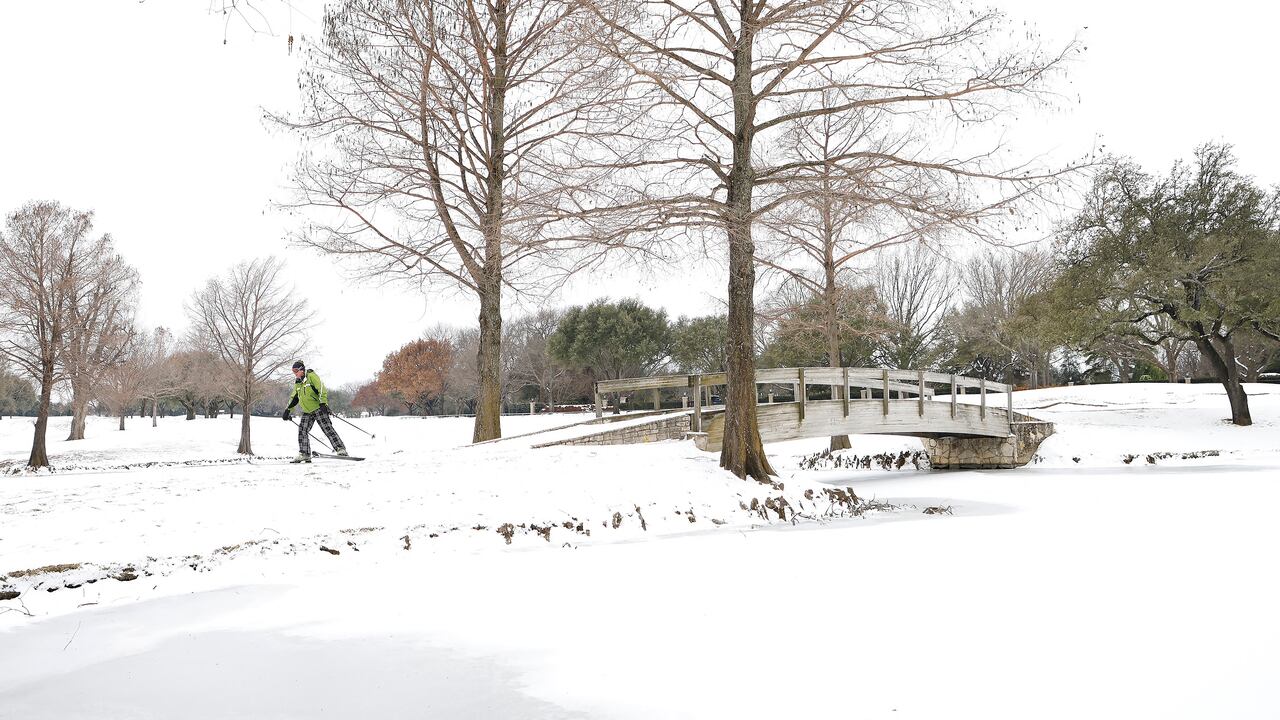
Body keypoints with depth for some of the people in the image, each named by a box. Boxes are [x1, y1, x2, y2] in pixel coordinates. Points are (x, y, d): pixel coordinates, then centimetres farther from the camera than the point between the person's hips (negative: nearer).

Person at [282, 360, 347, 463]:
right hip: (307, 411, 8)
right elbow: (294, 398, 26)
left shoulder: (311, 376, -6)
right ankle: (304, 454, 1)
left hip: (318, 408, -8)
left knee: (327, 428, -13)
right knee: (302, 430, -2)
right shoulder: (297, 383, 17)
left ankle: (340, 449, -13)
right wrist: (287, 410, 20)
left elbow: (321, 389, -15)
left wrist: (323, 403, -25)